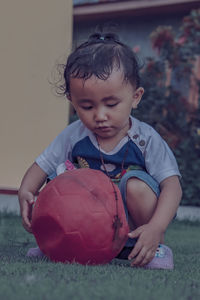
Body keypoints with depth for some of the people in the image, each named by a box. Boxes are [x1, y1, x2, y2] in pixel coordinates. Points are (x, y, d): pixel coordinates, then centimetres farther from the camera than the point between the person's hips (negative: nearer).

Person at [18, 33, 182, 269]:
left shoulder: (145, 140, -15)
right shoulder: (73, 136, -5)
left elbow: (172, 185, -21)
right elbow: (41, 166, 3)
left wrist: (156, 228, -37)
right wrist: (25, 193, -20)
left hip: (130, 230, -3)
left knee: (136, 184, -30)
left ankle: (155, 248, -10)